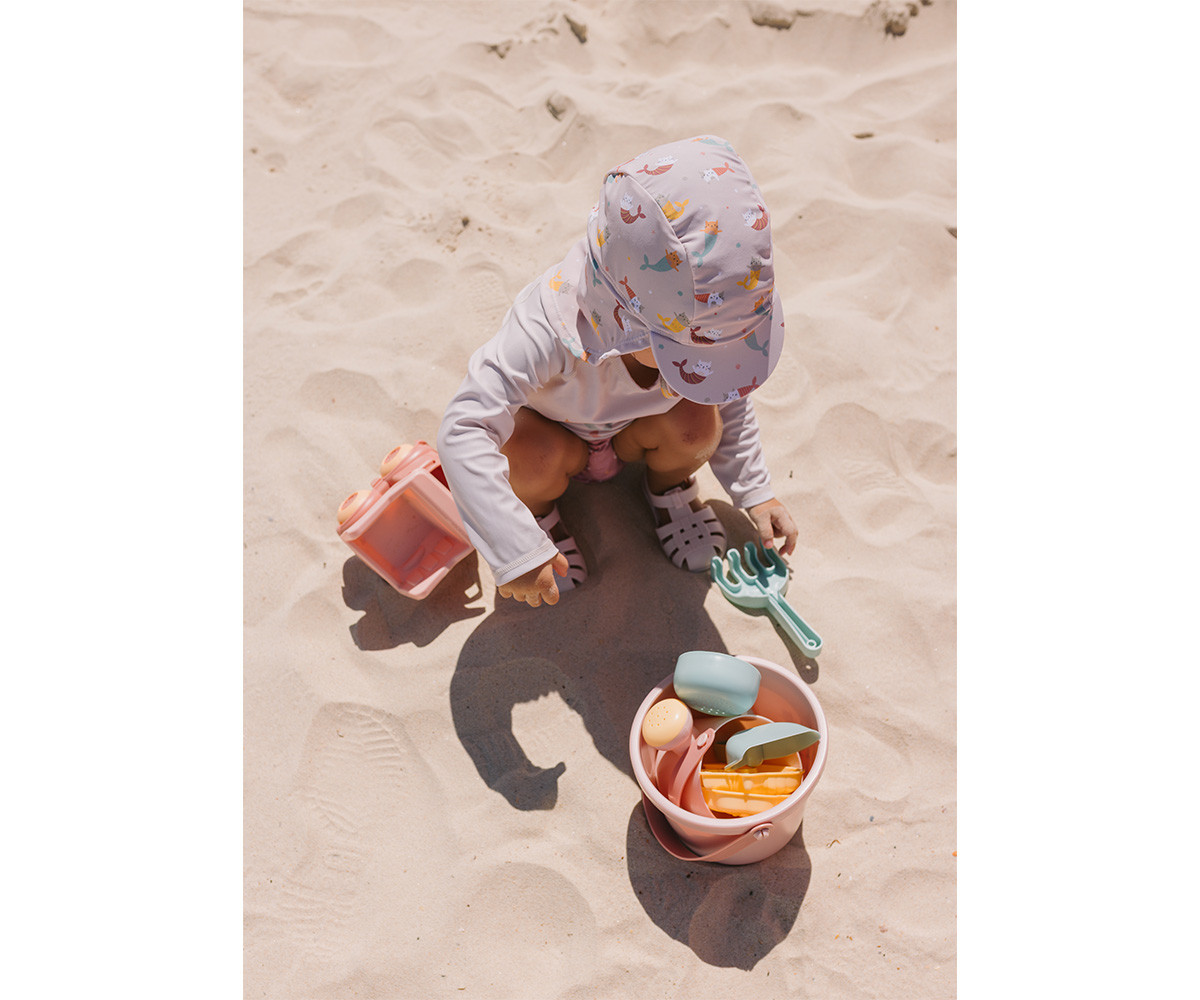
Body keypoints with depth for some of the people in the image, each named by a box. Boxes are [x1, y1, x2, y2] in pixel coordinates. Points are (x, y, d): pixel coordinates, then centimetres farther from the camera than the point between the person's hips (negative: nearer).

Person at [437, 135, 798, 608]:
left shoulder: (704, 322, -28)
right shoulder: (552, 326, -45)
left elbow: (728, 402, -5)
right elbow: (462, 430, -46)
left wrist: (755, 493, -8)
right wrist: (515, 550, -49)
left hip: (631, 432, 3)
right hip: (558, 434, -3)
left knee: (697, 422, -28)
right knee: (532, 456, -36)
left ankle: (669, 486, 9)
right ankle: (539, 512, 2)